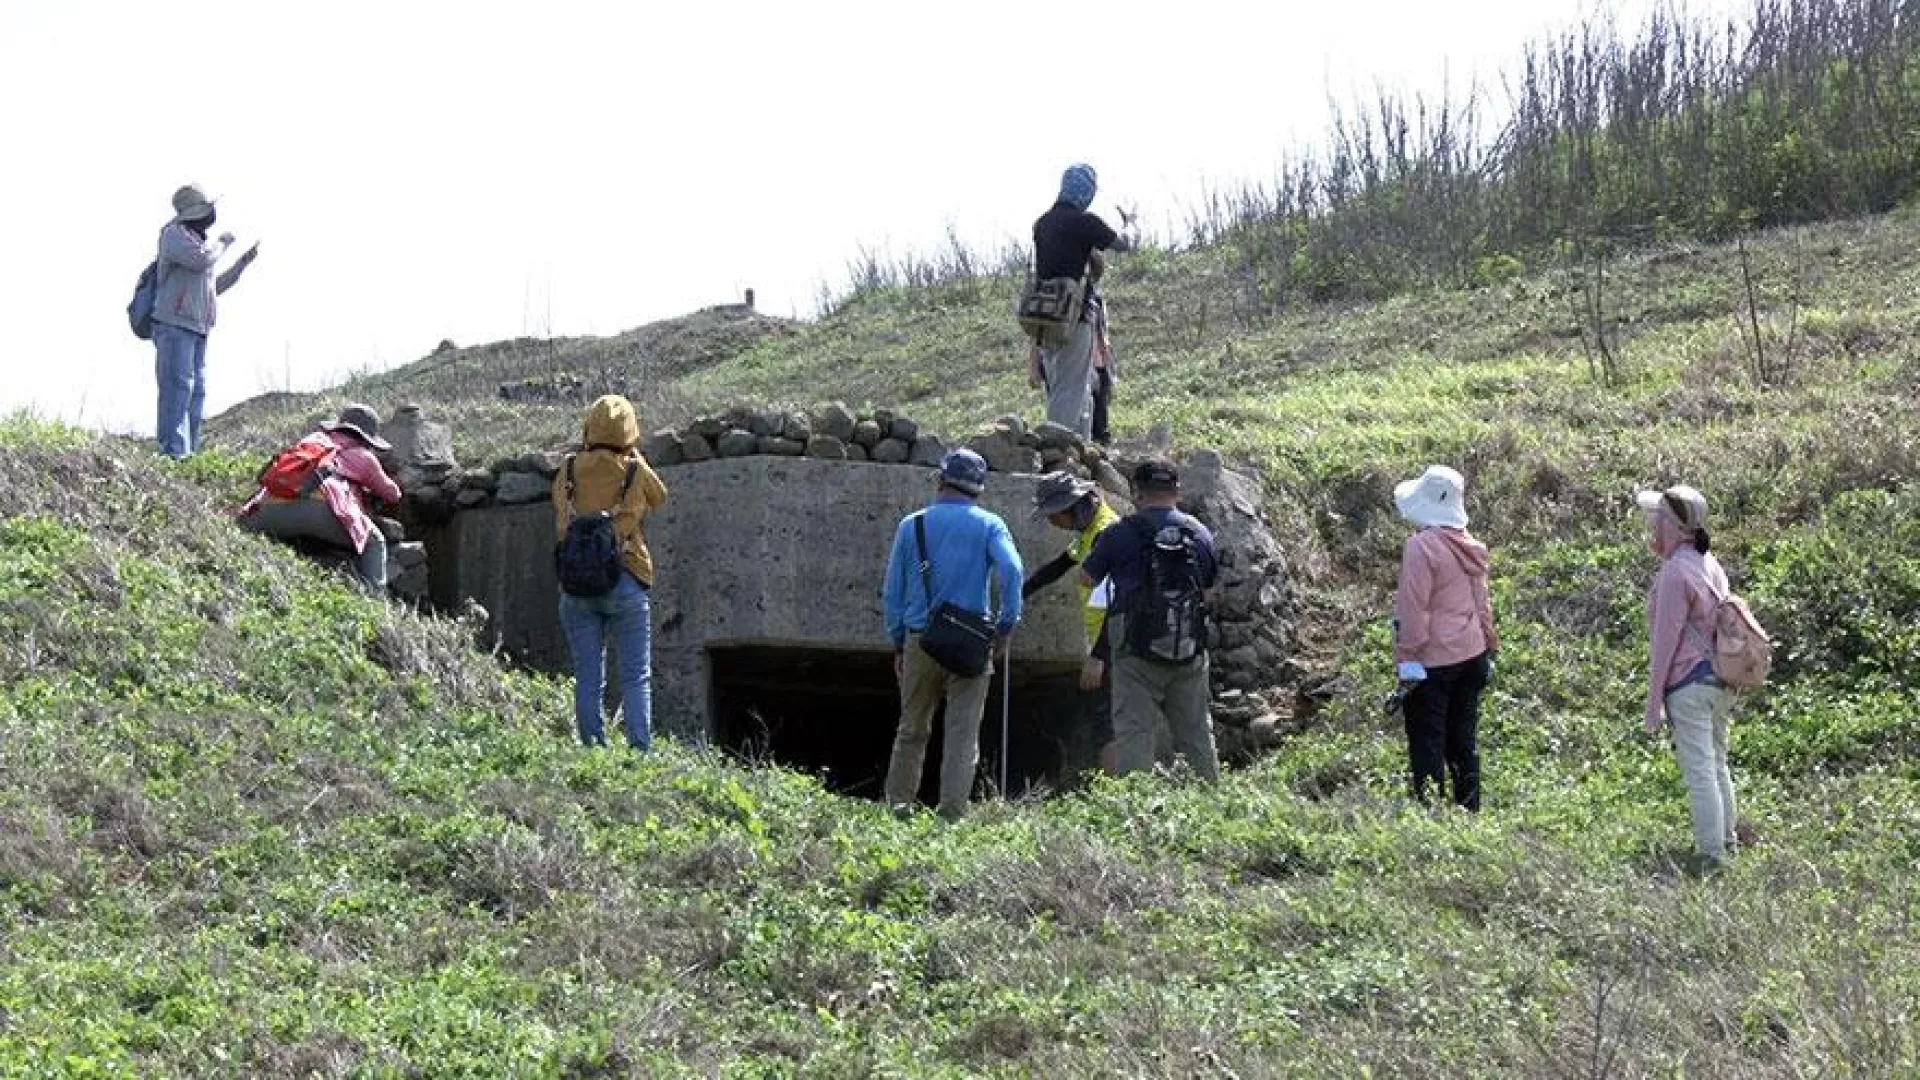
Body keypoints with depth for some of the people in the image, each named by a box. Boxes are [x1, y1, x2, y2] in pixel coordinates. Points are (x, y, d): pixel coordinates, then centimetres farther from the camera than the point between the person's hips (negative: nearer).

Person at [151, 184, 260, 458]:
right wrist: (222, 243, -3)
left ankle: (189, 452, 7)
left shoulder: (198, 240, 24)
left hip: (197, 330, 9)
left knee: (196, 392, 6)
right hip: (174, 325, -9)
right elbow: (199, 259, -21)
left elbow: (213, 287, 32)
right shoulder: (174, 234, -2)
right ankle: (174, 452, -21)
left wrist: (243, 262, 28)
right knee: (178, 387, -15)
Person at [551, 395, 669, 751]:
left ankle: (593, 749, 4)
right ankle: (640, 750, -6)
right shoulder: (635, 472, -3)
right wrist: (635, 456, 25)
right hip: (626, 582, -2)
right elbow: (660, 498, 17)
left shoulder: (569, 471, 2)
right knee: (636, 678, 1)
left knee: (588, 678, 5)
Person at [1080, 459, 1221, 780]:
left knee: (1134, 732, -2)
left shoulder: (1122, 534, -7)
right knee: (1196, 733, 12)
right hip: (1190, 652, 4)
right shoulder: (1200, 534, 5)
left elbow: (1086, 579, 5)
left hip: (1138, 651, -4)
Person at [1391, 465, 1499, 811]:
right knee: (1464, 739, 16)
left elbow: (1414, 608, -17)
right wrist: (1490, 646, 22)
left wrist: (1407, 658, -14)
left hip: (1433, 660, -7)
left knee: (1427, 744, 0)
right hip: (1472, 655, 7)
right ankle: (1469, 810, 21)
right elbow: (1482, 602, 14)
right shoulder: (1471, 546, 6)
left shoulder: (1421, 546, -17)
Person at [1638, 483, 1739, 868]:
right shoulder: (1708, 562, 8)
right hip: (1720, 679, 9)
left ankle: (1712, 852, 1)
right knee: (1717, 762, 20)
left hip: (1689, 684, -9)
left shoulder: (1675, 571, -18)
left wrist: (1654, 701, -12)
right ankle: (1726, 838, 32)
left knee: (1699, 771, -2)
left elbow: (1665, 640, -16)